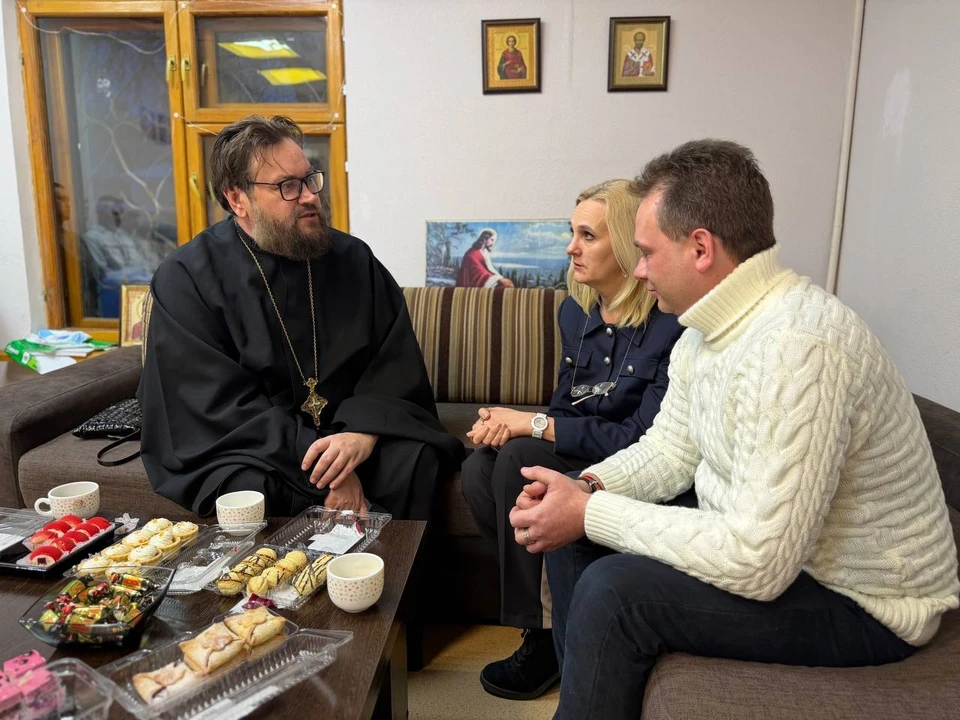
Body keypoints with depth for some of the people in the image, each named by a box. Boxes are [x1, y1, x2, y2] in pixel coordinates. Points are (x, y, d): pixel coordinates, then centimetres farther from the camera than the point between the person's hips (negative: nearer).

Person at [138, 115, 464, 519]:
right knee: (247, 493, -32)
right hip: (245, 450, -2)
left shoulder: (353, 259, 5)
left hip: (349, 430, 3)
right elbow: (220, 405, -14)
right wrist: (320, 472, -22)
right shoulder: (185, 279, -5)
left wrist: (365, 431, -22)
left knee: (416, 460, -24)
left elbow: (397, 361, -1)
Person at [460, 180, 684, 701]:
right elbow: (565, 404, 11)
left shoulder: (669, 325, -18)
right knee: (478, 469, -18)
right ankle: (554, 609, -4)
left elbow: (644, 440, -21)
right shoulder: (576, 312, 5)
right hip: (578, 456, 7)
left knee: (519, 460, -27)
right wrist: (511, 423, -12)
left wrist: (534, 426, -20)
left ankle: (543, 634, -8)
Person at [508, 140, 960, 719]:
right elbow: (670, 450, 7)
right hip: (769, 541, 9)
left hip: (862, 601, -9)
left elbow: (757, 563, -32)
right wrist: (585, 489, -11)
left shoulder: (796, 348, -32)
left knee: (613, 590, -23)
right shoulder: (708, 325, -1)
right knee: (571, 534, 5)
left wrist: (590, 513, -24)